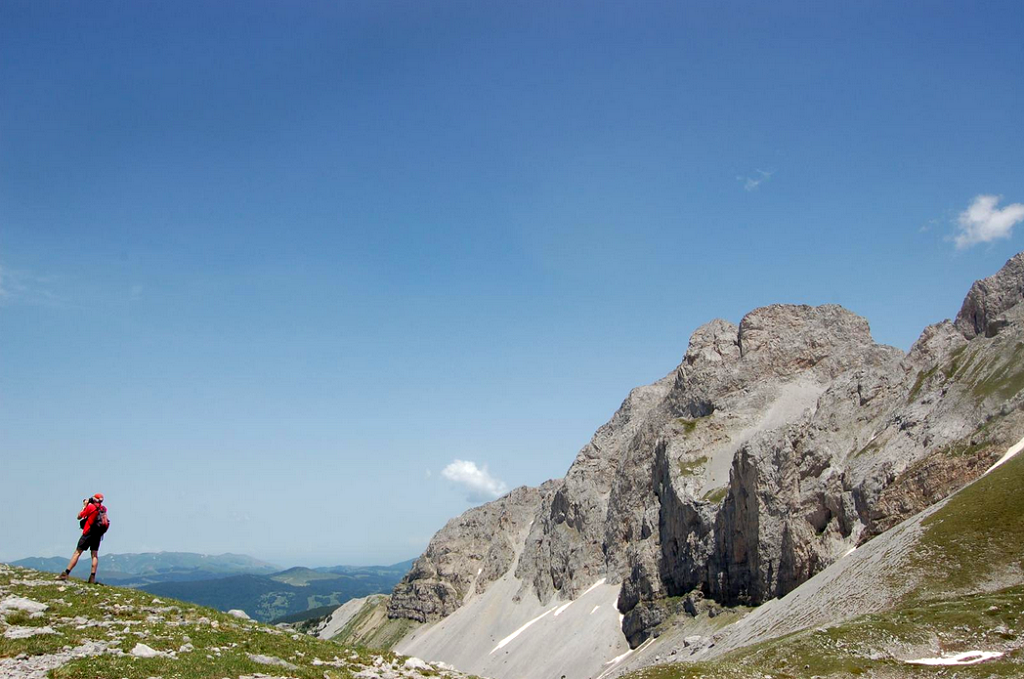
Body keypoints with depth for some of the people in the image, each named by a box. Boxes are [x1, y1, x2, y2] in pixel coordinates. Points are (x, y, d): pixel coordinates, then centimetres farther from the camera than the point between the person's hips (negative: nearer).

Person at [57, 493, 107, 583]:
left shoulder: (90, 507, -10)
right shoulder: (104, 509, 6)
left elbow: (79, 517, 0)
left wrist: (84, 506, 9)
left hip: (88, 533, -5)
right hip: (98, 534, 5)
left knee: (77, 552, 0)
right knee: (95, 555, 5)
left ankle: (66, 573, -1)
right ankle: (92, 577, -1)